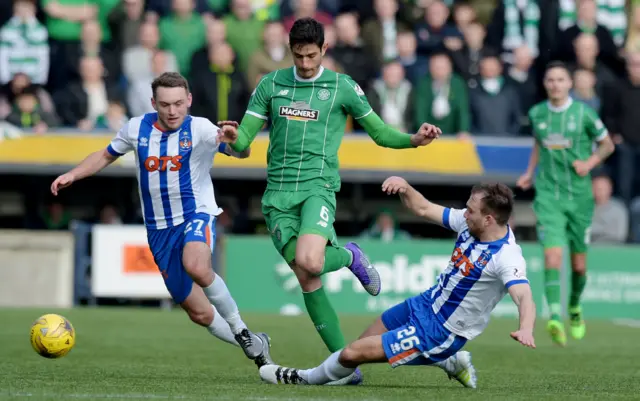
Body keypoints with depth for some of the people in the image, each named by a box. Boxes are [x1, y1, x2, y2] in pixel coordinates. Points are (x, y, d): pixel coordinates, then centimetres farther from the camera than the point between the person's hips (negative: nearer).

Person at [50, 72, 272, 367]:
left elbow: (241, 153, -23)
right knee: (199, 313, 6)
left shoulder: (198, 129, -11)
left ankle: (240, 330, -20)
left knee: (196, 267, -39)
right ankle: (255, 347, 28)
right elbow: (106, 155, 18)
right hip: (159, 229, 4)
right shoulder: (137, 128, 1)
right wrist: (72, 175, 6)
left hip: (196, 214, -4)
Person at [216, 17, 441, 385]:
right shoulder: (271, 85, 9)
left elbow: (380, 132, 12)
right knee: (307, 280, -3)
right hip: (279, 192, 3)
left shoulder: (343, 87, 4)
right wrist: (233, 138, -16)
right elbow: (244, 141, 8)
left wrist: (414, 140, -7)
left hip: (318, 186, -3)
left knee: (309, 262, -28)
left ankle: (349, 256, 7)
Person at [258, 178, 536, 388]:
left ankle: (310, 378, 26)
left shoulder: (506, 257, -30)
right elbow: (424, 209, 5)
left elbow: (524, 297, -44)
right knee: (366, 339, 27)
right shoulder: (469, 222, -7)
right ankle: (449, 362, 30)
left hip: (439, 331, -9)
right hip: (427, 303, 9)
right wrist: (404, 187, -14)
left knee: (352, 354, -7)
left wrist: (525, 329, -64)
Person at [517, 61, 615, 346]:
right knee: (553, 255, -19)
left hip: (579, 196, 0)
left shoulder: (583, 113, -5)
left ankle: (575, 307, 37)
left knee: (578, 264, 8)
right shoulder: (536, 114, 4)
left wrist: (590, 162, -9)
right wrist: (530, 172, 12)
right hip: (548, 195, 0)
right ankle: (555, 318, -27)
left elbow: (607, 144, 7)